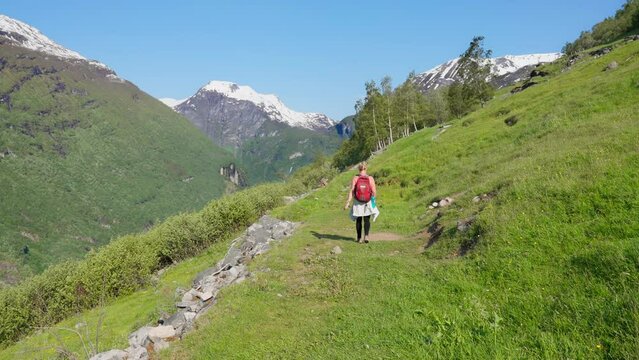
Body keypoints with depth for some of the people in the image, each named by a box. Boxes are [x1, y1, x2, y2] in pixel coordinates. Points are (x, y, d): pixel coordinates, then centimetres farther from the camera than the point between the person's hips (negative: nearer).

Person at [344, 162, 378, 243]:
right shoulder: (370, 178, -8)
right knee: (367, 220, 11)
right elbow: (374, 192, -6)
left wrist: (348, 202, -12)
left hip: (357, 202, 0)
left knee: (358, 220, 14)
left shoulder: (355, 178, -9)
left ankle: (359, 238, 19)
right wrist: (373, 199, 13)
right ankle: (366, 236, -5)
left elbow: (351, 191, -13)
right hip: (368, 202, 0)